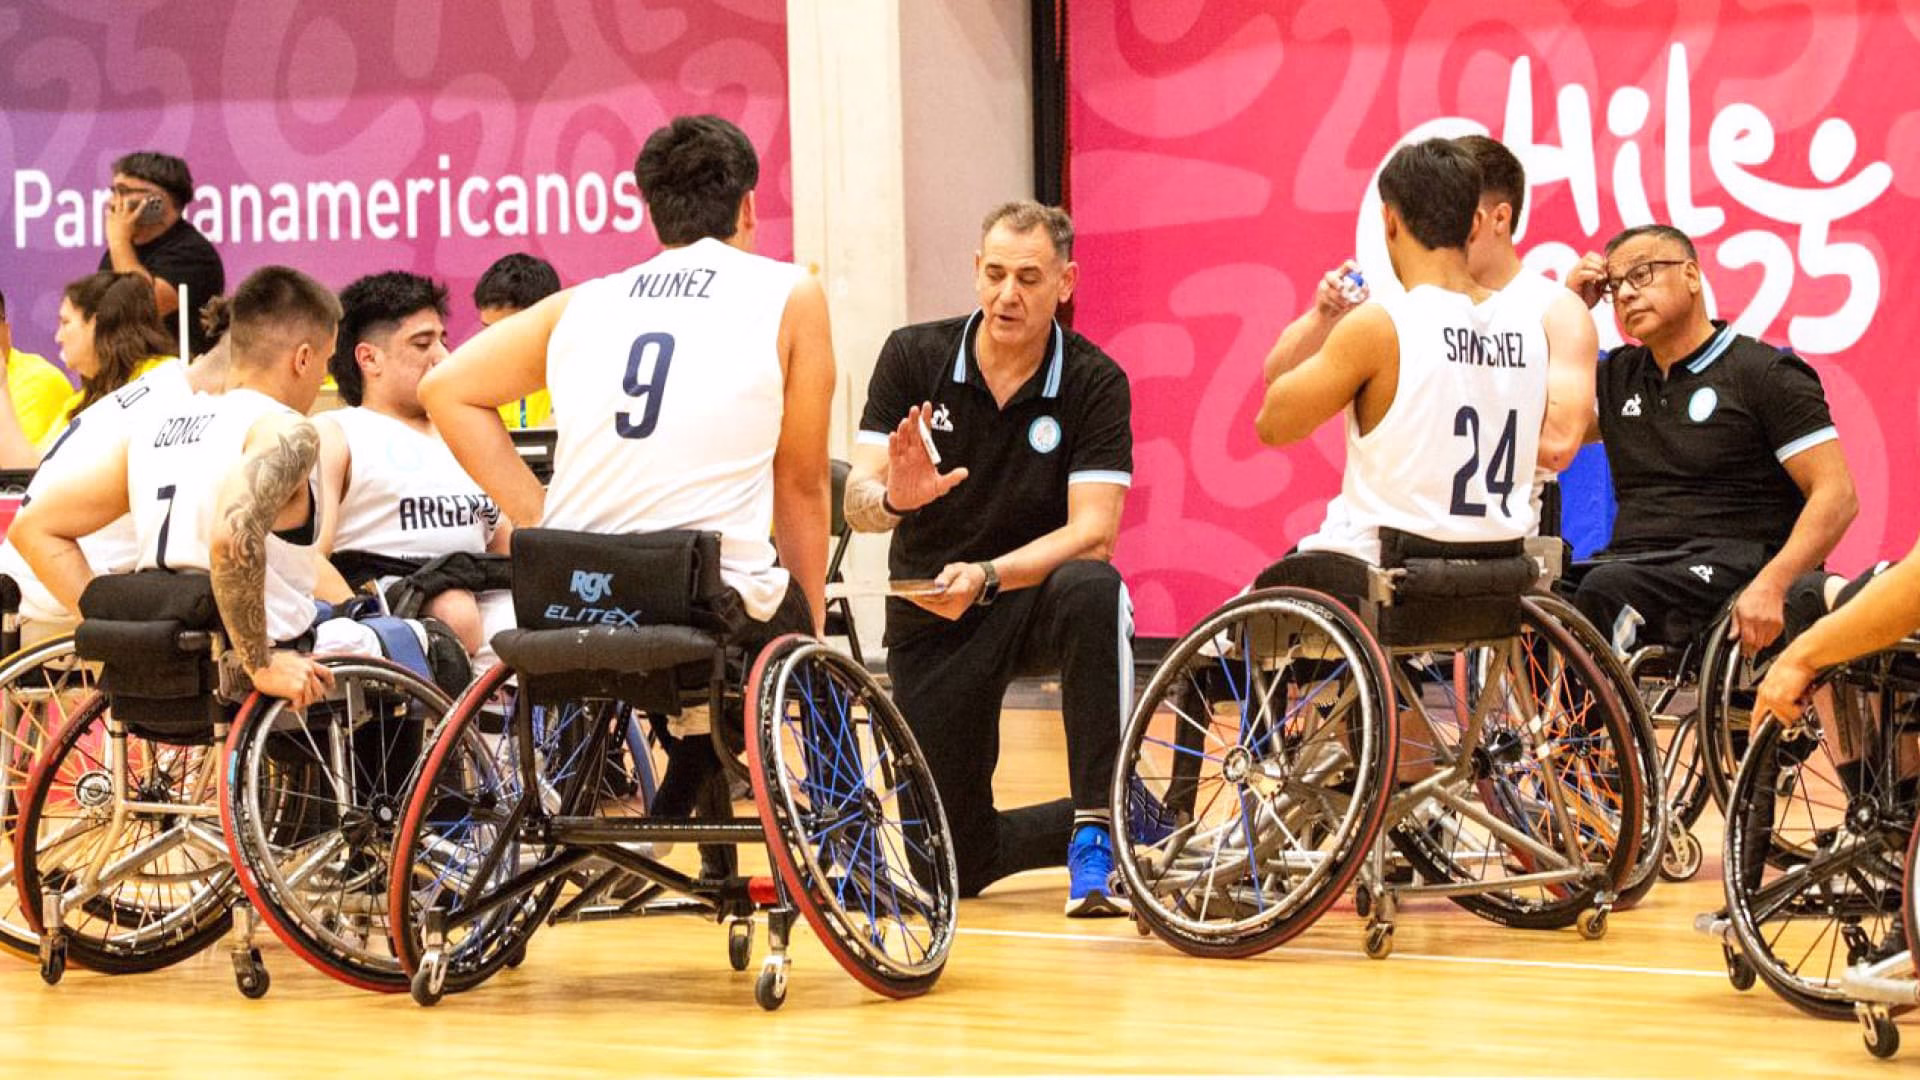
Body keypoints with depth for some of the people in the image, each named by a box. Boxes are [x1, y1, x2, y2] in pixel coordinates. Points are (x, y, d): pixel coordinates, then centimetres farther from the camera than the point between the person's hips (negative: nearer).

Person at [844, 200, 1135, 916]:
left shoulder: (1094, 383, -12)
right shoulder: (913, 357, -7)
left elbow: (1093, 532, -20)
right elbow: (857, 503, -12)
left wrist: (987, 577, -36)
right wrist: (893, 497, -37)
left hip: (1036, 597, -2)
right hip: (929, 620, 2)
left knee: (1092, 589, -39)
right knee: (958, 864, -1)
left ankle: (1099, 835, -30)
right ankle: (1088, 819, 30)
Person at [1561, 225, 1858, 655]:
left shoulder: (1767, 373, 4)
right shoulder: (1617, 377, 23)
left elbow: (1836, 495, -4)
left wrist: (1771, 586, -21)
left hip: (1727, 566, -5)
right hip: (1630, 564, 5)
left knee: (1606, 590, -36)